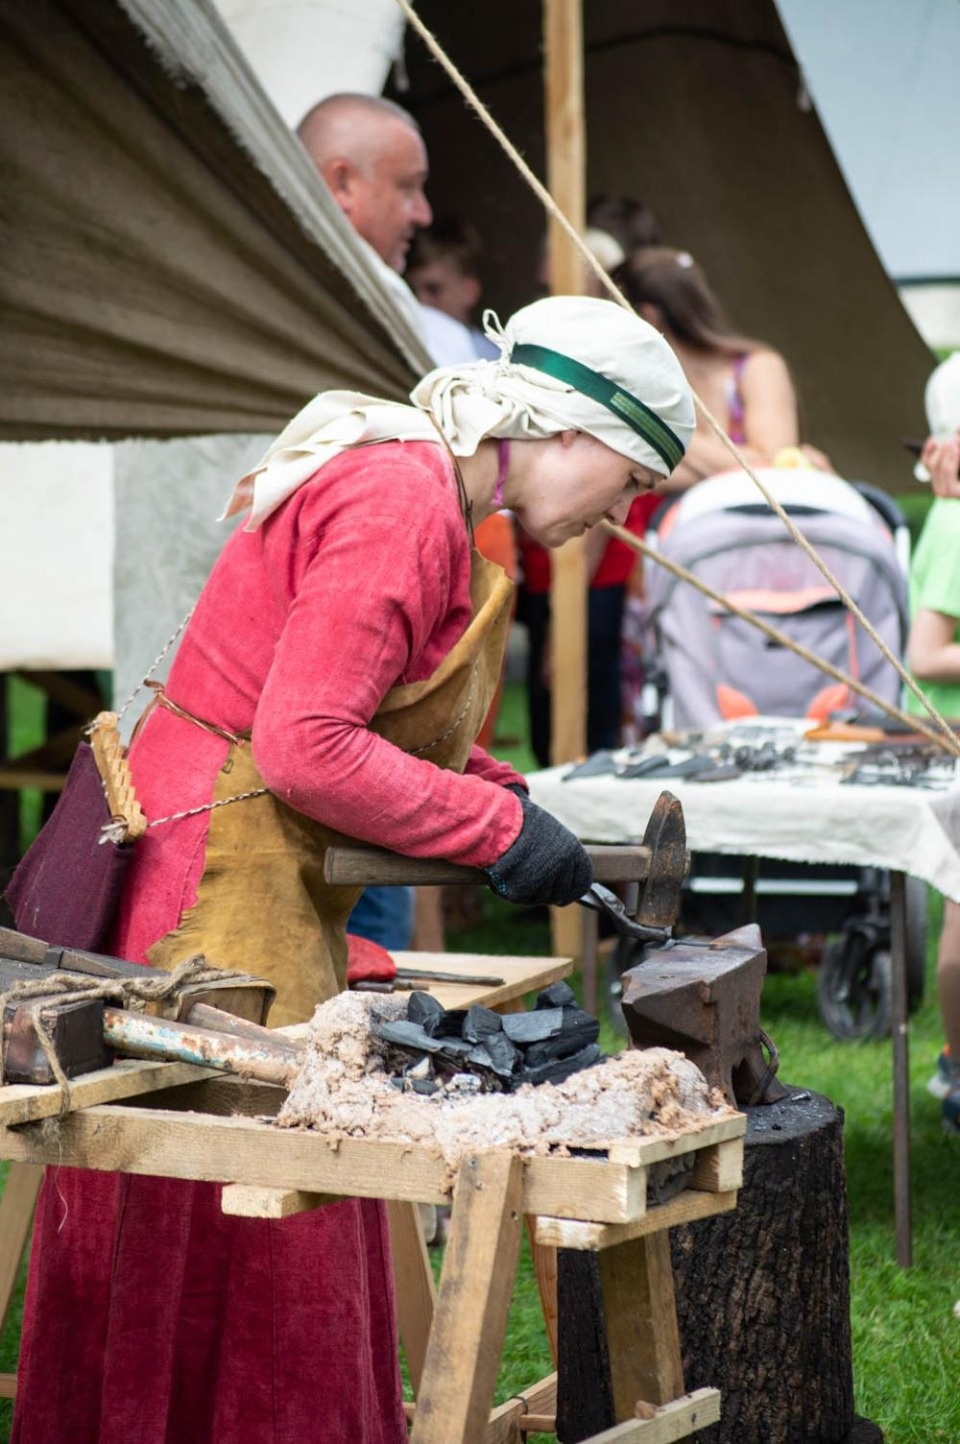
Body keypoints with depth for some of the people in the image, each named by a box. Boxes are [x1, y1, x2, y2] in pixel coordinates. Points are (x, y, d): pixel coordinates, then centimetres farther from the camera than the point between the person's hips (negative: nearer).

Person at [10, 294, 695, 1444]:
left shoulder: (417, 488, 14)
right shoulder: (402, 504, -18)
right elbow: (305, 747, -24)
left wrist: (518, 805, 7)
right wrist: (498, 829, -15)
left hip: (274, 890, 10)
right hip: (224, 884, -10)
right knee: (248, 1236, -4)